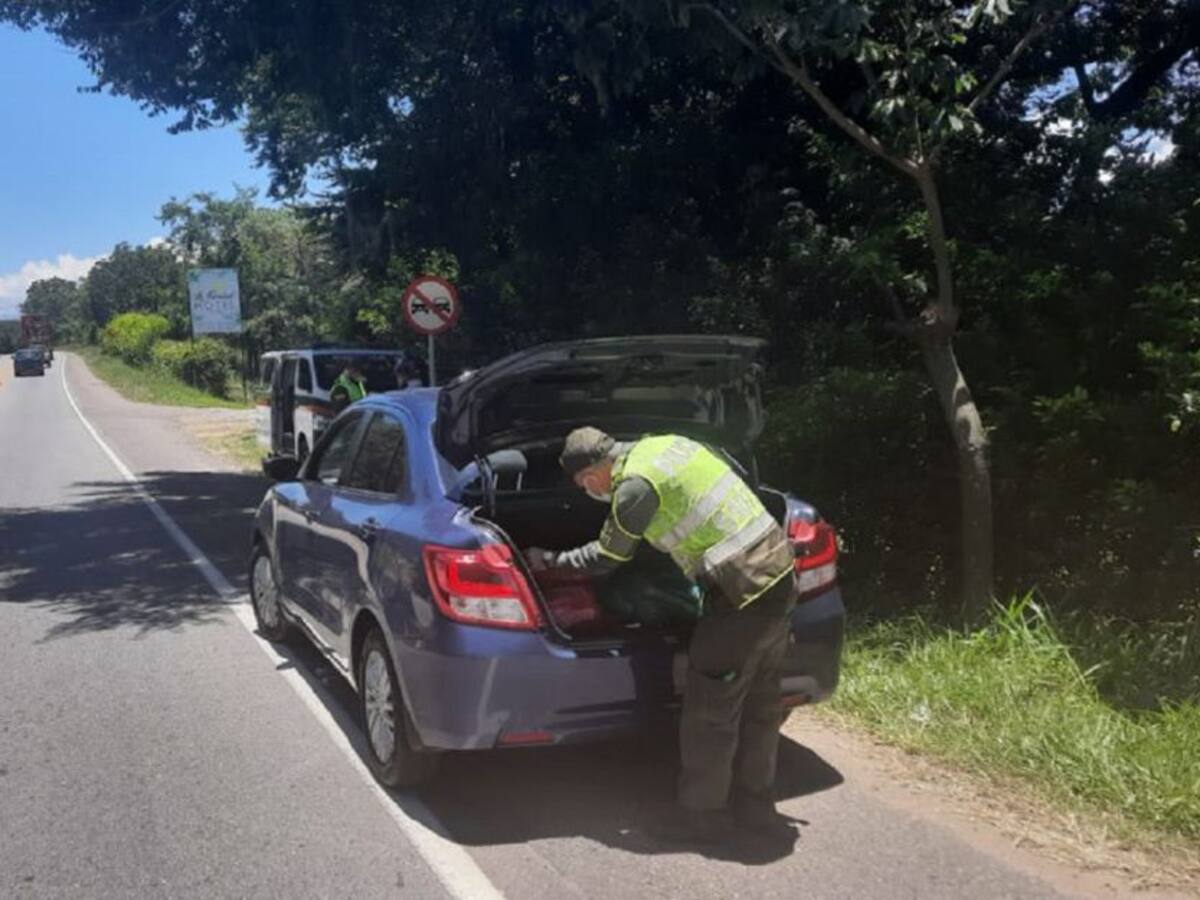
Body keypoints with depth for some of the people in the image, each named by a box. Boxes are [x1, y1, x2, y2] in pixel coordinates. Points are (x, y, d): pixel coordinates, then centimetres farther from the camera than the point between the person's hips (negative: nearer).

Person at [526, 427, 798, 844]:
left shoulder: (636, 486, -14)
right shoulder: (662, 445, 11)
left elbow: (607, 558, 0)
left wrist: (550, 560, 14)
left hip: (742, 589, -10)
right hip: (780, 568, 10)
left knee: (709, 709, 5)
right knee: (759, 702, 19)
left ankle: (703, 814, 18)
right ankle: (754, 804, 32)